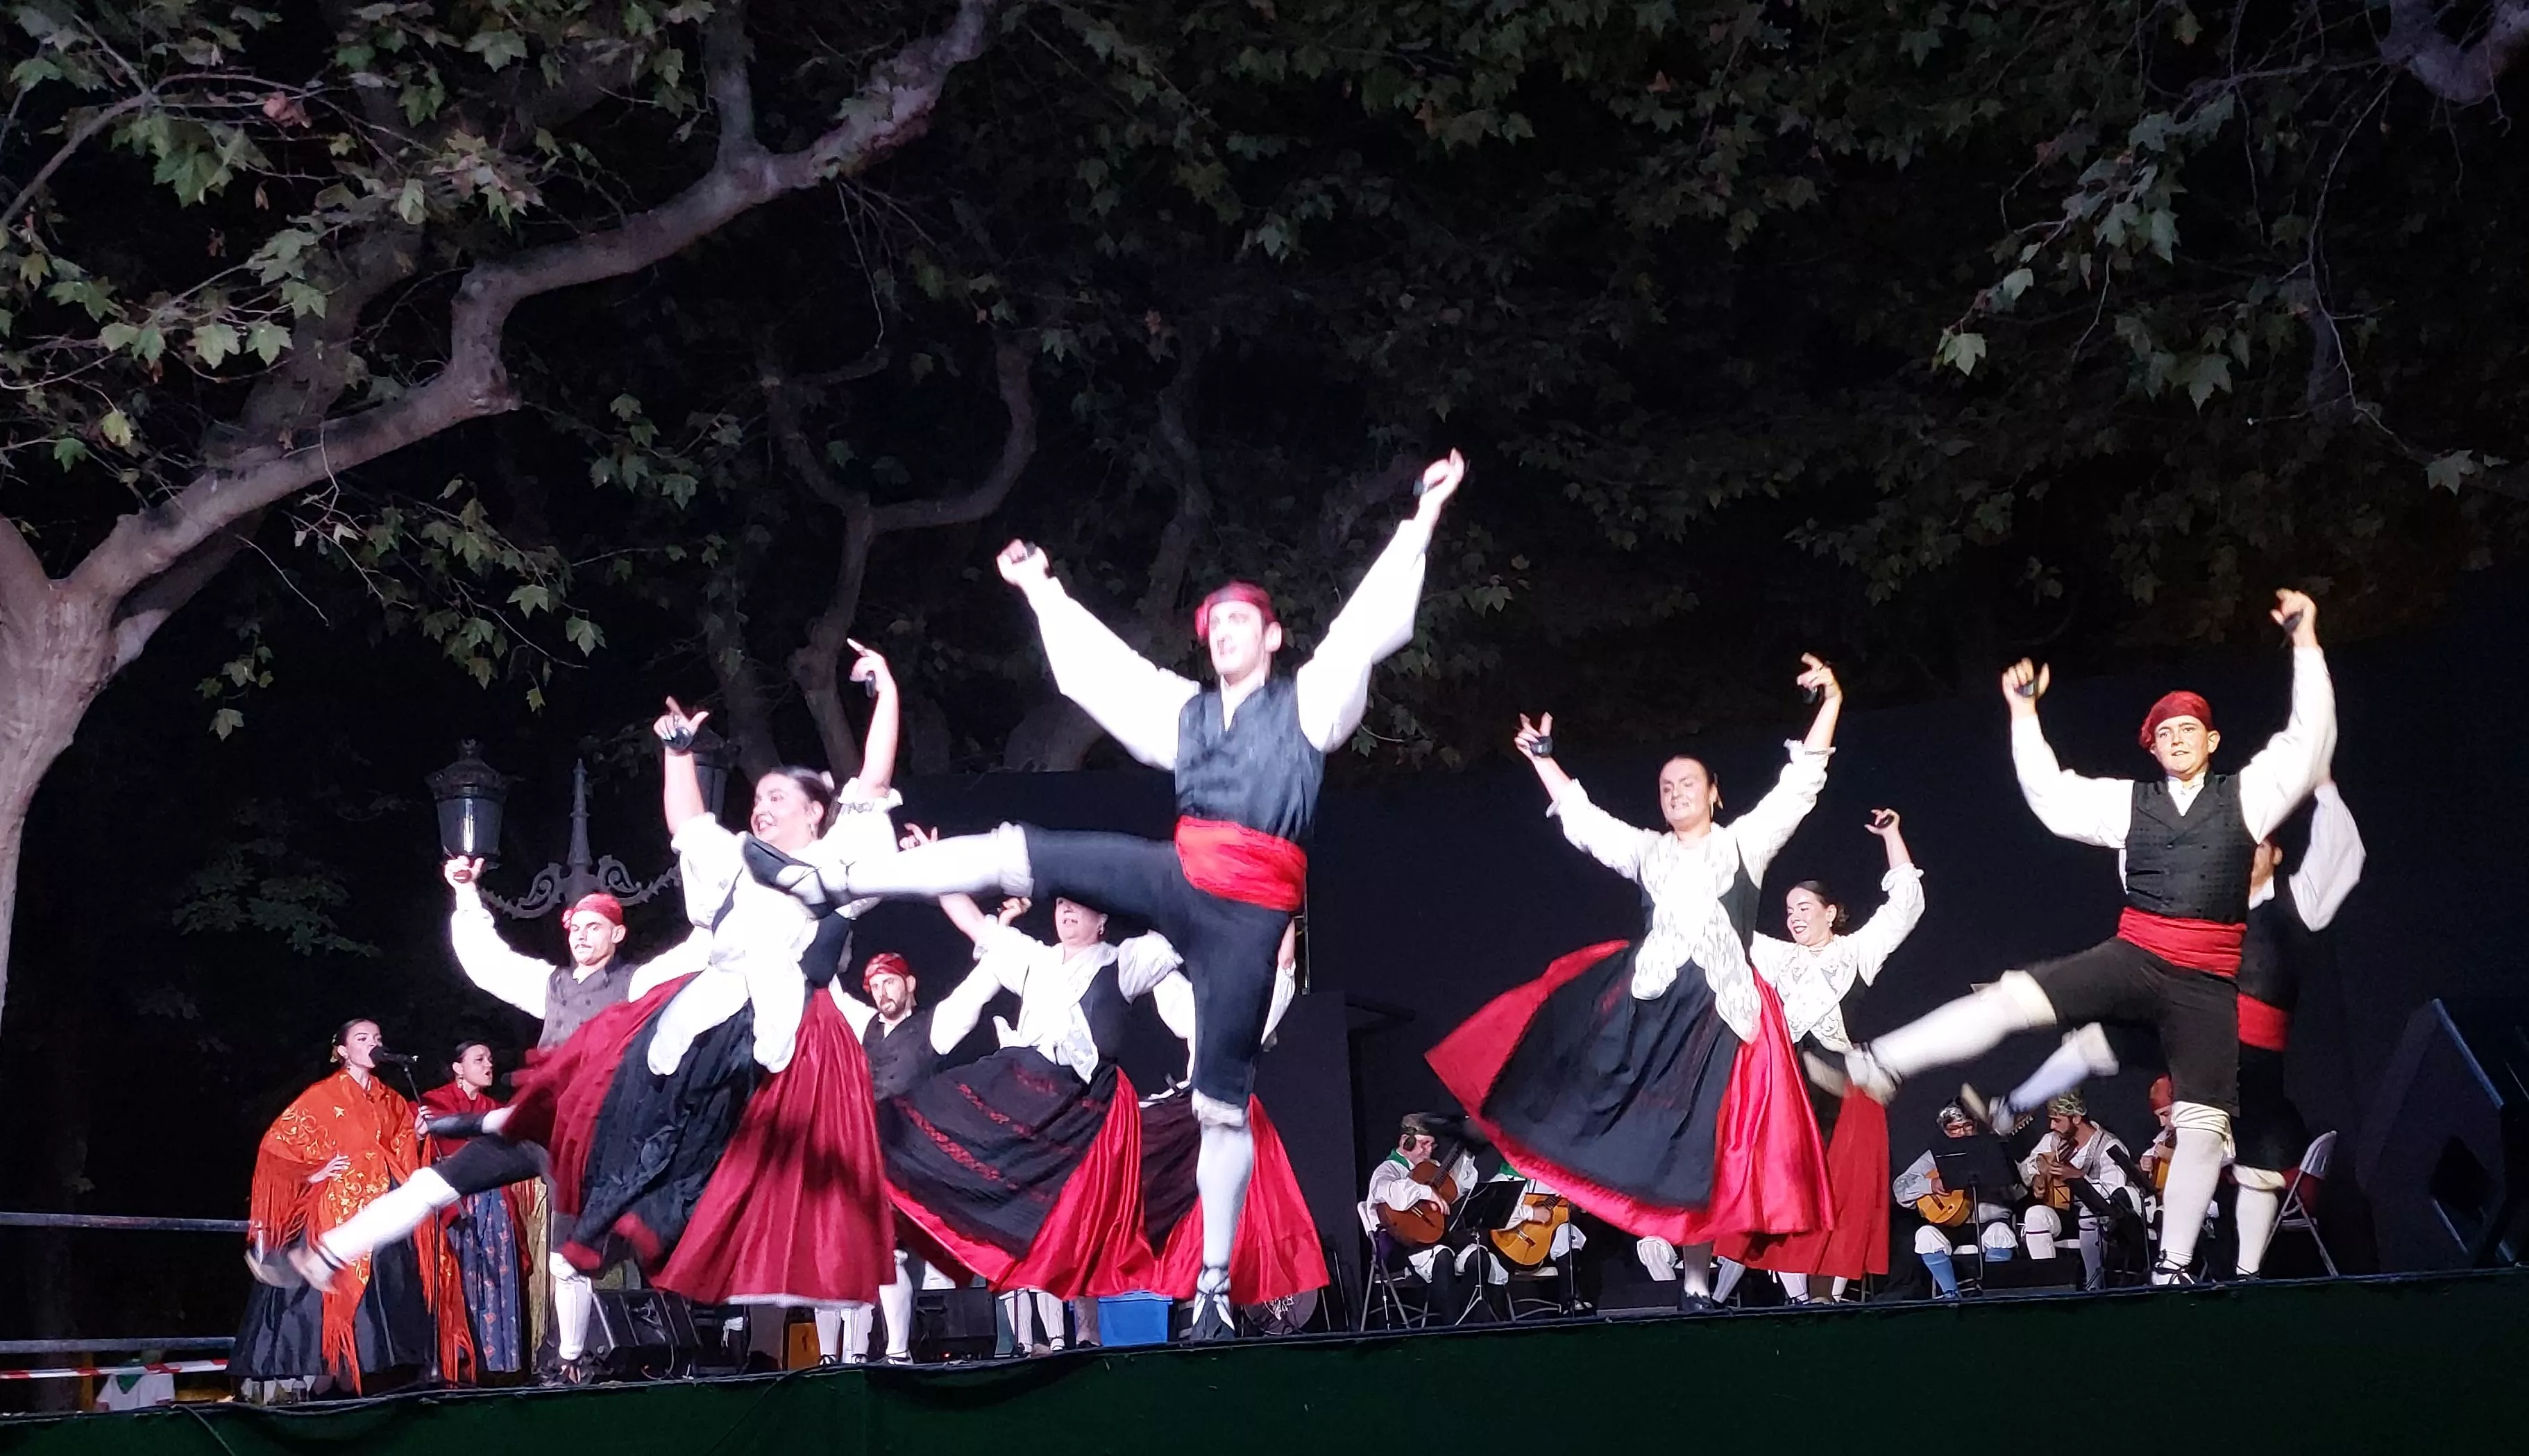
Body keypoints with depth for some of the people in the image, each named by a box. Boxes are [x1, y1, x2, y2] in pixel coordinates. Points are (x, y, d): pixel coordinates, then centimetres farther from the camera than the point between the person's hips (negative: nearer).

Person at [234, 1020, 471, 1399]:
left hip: (387, 1208, 5)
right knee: (339, 1287, -12)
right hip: (340, 1207, -5)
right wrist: (314, 1173, -7)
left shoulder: (390, 1101, 17)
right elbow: (277, 1144, 0)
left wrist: (416, 1134, 1)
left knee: (391, 1288, -1)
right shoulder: (323, 1096, 1)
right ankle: (324, 1374, -11)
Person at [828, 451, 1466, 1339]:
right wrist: (1044, 593, 34)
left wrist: (1422, 521, -9)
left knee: (1220, 1099, -3)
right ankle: (829, 880, 1)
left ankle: (1214, 1285, 6)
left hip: (1250, 911, -4)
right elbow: (1100, 666, 27)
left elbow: (1369, 623, -4)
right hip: (1178, 881, 4)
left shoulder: (1308, 702, 4)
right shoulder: (1186, 711, 18)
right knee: (1015, 855, -6)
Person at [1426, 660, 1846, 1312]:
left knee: (1701, 1146, -1)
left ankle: (1695, 1280, 5)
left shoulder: (1744, 842, 11)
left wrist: (1830, 707, -7)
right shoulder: (1647, 850, 19)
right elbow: (1583, 819, 21)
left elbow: (1797, 790, 3)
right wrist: (1543, 760, 18)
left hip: (1719, 1011, -2)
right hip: (1648, 1002, 3)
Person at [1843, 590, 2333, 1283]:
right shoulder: (2128, 801, 13)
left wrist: (2306, 645, -3)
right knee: (2014, 998, -20)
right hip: (2132, 959, 0)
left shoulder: (2248, 793, 9)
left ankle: (2172, 1270, 3)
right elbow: (2051, 797, 13)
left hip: (2208, 983, 0)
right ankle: (1874, 1068, -24)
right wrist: (2025, 715, 12)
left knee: (2205, 1123, -3)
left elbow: (2311, 741, 1)